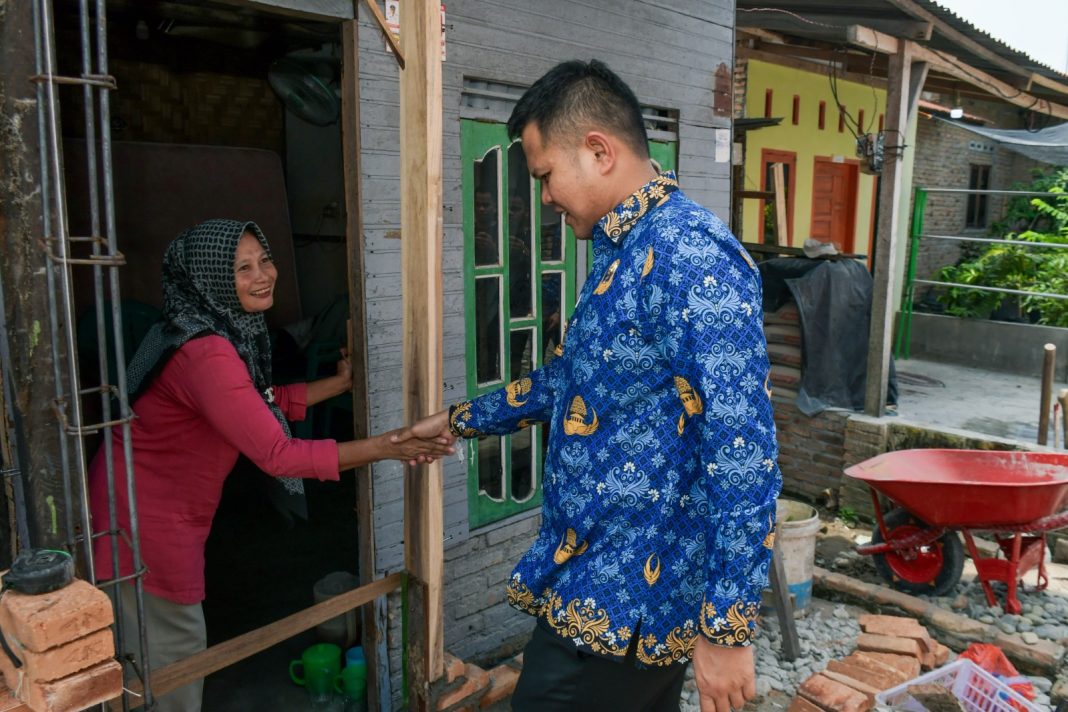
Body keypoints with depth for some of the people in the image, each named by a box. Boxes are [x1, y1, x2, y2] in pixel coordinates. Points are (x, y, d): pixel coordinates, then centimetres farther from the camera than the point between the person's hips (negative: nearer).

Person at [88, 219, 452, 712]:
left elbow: (264, 404, 12)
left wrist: (340, 383, 11)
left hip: (166, 513, 9)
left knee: (179, 645, 23)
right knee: (174, 656, 8)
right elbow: (278, 456, -31)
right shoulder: (205, 352, -29)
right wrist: (388, 446, -28)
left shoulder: (225, 329, 2)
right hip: (145, 519, -9)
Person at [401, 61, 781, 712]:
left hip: (625, 605, -9)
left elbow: (744, 453, -25)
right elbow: (572, 379, 23)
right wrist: (461, 420, 29)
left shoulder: (690, 256, -21)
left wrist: (726, 628, -21)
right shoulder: (625, 254, 11)